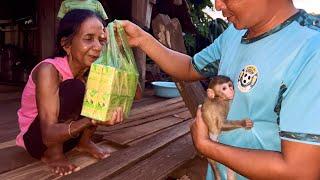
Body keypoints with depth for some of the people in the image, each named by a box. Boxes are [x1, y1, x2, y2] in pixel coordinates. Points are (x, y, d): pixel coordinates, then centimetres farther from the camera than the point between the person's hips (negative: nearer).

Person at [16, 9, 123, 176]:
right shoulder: (49, 70, -29)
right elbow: (49, 134, -34)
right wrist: (92, 120, -53)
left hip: (66, 135, 5)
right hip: (37, 138, -5)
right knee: (74, 87, -31)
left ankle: (84, 142, 3)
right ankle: (53, 154, -11)